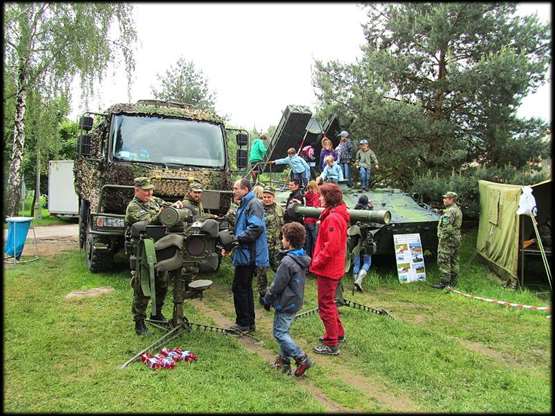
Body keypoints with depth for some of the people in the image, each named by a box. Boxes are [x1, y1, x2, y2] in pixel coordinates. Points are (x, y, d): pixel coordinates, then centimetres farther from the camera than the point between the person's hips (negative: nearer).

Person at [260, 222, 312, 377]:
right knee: (284, 331, 20)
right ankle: (284, 359, 28)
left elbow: (277, 286, -20)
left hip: (286, 304, -9)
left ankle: (302, 359, 0)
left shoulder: (287, 261, -25)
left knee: (280, 333, 2)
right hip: (295, 302, 9)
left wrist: (266, 299, -3)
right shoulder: (303, 258, 3)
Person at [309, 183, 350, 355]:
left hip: (327, 269, -10)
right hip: (333, 268, 10)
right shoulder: (337, 215, 11)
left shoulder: (332, 218, -21)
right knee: (329, 302, 23)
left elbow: (331, 246, -27)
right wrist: (317, 260, 12)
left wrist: (316, 262, -17)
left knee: (326, 305, 0)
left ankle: (331, 344, 9)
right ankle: (338, 333, 37)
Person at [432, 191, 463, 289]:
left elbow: (447, 227, -26)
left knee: (443, 262, -6)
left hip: (448, 240, -11)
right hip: (456, 239, 11)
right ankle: (453, 282, 21)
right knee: (454, 261, 14)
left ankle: (444, 282, -3)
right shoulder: (458, 210, 15)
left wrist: (442, 238, -18)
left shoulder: (450, 211, -20)